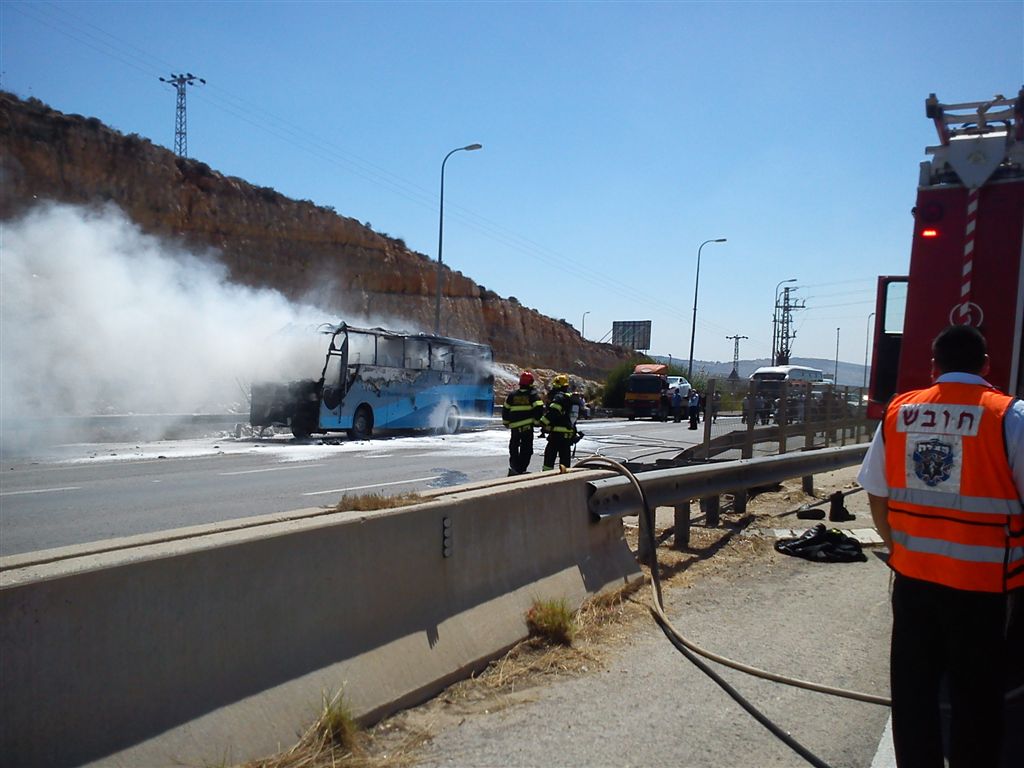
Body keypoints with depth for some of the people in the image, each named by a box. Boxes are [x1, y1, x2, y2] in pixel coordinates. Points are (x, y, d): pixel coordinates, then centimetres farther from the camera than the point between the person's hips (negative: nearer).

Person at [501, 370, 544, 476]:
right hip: (527, 426, -3)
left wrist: (506, 422, 24)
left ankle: (514, 468, 7)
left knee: (513, 448, 16)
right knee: (526, 449, 4)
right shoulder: (534, 394, -3)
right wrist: (537, 421, -1)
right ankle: (521, 469, 0)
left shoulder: (512, 394, 8)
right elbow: (539, 409, -13)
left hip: (514, 426, 3)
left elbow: (505, 409, 13)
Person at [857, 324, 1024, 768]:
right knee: (976, 698, 13)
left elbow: (876, 496, 5)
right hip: (985, 584, -3)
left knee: (913, 691, 16)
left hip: (913, 578, 3)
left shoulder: (899, 412, 0)